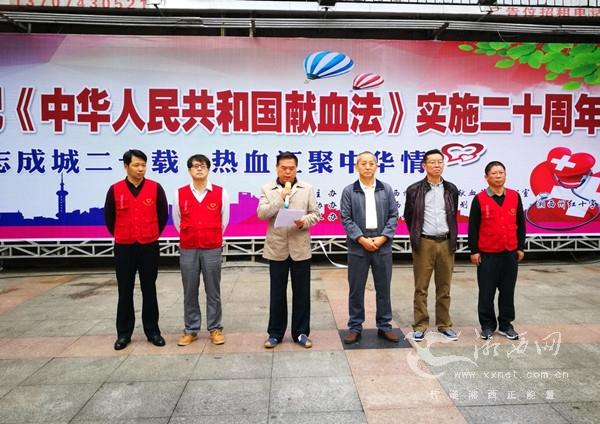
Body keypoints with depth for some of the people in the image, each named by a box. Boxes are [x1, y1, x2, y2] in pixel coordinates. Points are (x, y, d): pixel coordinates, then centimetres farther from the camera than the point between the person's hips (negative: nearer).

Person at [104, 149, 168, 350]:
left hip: (149, 247, 0)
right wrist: (120, 236, 14)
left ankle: (152, 330, 19)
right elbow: (109, 217, 10)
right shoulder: (115, 190, -1)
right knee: (125, 292, 9)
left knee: (149, 290, 8)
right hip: (124, 248, 1)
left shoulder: (155, 188, -3)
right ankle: (124, 333, 21)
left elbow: (163, 215, 7)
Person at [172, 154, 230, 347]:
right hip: (187, 250, 1)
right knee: (190, 292, 9)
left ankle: (215, 329, 18)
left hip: (212, 249, -1)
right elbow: (177, 220, 13)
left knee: (213, 292, 6)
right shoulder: (180, 194, 2)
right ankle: (191, 330, 21)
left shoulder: (220, 193, -1)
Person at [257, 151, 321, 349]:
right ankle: (275, 333, 23)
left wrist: (304, 221, -17)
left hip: (300, 248, 1)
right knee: (277, 293, 9)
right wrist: (281, 197, -17)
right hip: (277, 248, 0)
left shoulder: (307, 189, 5)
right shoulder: (267, 189, 3)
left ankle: (301, 332, 22)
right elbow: (261, 214, -9)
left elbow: (315, 214, 3)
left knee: (301, 292, 8)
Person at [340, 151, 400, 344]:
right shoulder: (349, 191, 1)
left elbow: (394, 216, 3)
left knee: (383, 288, 10)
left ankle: (384, 326, 23)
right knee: (356, 289, 5)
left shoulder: (386, 189, 7)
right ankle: (355, 327, 17)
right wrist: (362, 239, -13)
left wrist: (383, 238, -9)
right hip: (358, 247, -2)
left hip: (382, 246, 2)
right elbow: (346, 219, -4)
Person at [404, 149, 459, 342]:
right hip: (424, 243, -2)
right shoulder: (414, 190, -2)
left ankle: (444, 324, 22)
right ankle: (420, 325, 12)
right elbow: (408, 216, 8)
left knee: (444, 287, 10)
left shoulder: (451, 189, 7)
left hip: (446, 243, 3)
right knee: (421, 287, 3)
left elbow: (453, 216, 18)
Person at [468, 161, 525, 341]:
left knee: (508, 291, 11)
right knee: (486, 292, 5)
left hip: (510, 253, 3)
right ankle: (487, 325, 18)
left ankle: (506, 324, 25)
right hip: (487, 254, -3)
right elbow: (473, 227, -4)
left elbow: (520, 224, 11)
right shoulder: (479, 199, -5)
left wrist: (521, 247, 10)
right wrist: (474, 251, -7)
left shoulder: (515, 197, 5)